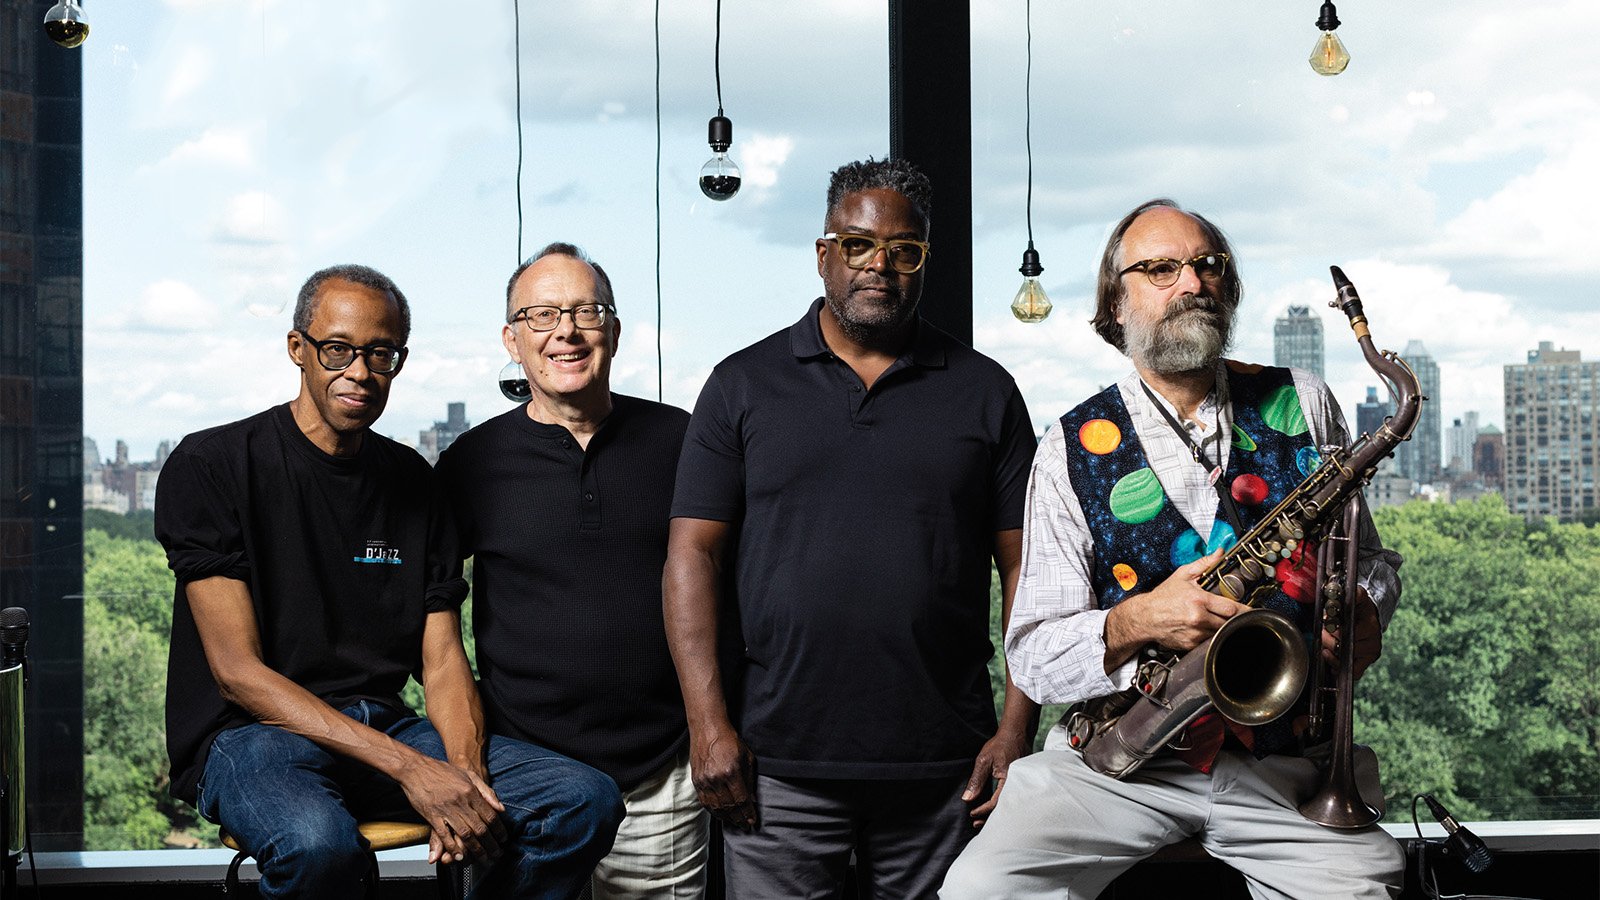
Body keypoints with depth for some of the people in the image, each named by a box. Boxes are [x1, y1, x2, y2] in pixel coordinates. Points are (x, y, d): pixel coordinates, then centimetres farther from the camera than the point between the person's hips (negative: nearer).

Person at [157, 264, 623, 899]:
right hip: (251, 732, -5)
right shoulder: (209, 466, -5)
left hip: (386, 724, 6)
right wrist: (410, 768, -22)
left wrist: (467, 776, -15)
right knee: (319, 843, -40)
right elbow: (239, 671, -13)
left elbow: (442, 660, 9)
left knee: (587, 799, -15)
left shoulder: (411, 482, 13)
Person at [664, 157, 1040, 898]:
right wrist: (709, 725, -8)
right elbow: (693, 554, 1)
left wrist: (1016, 730, -3)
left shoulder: (984, 392, 8)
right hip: (777, 765, 0)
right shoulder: (745, 385, 6)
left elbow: (1024, 566, 6)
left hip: (940, 770, 1)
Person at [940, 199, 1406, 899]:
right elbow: (1033, 658, -1)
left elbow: (1370, 557, 19)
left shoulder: (1301, 405, 8)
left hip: (1289, 758, 1)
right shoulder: (1073, 449, 1)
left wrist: (1367, 612, -5)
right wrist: (1133, 622, -20)